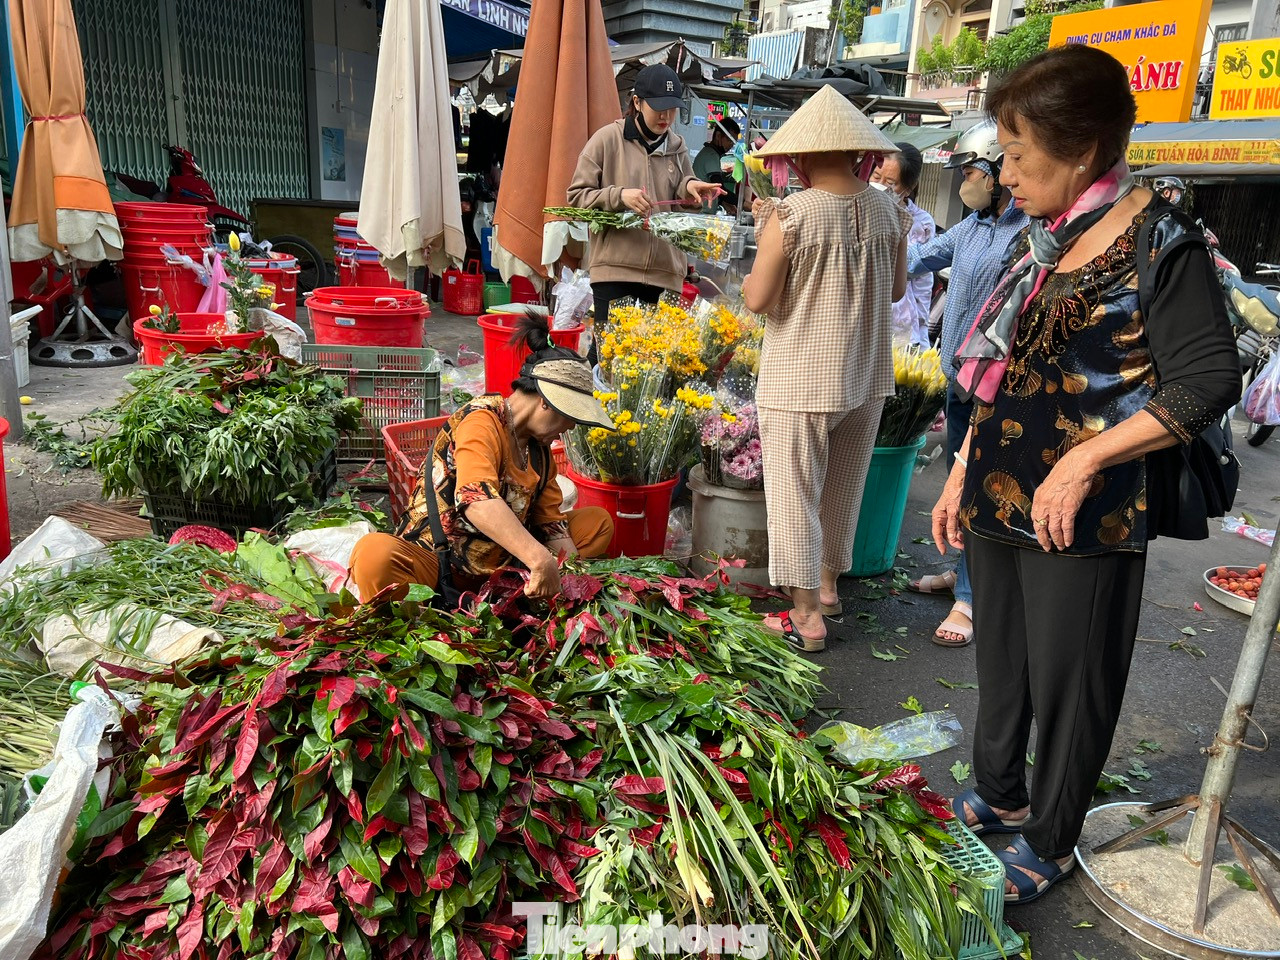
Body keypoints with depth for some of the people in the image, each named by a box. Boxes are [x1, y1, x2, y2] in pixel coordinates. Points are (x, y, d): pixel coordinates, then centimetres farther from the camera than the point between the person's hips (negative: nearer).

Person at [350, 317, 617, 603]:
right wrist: (539, 559, -46)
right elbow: (477, 499, -37)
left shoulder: (538, 445, 10)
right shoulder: (481, 422, -18)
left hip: (501, 564, 8)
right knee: (375, 555, -38)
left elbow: (549, 518, 10)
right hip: (437, 563, -8)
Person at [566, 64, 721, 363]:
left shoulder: (676, 146, 14)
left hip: (665, 272, 4)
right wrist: (619, 195, -16)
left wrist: (689, 186, -5)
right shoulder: (608, 139, 1)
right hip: (615, 270, -4)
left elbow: (682, 205, 17)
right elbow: (577, 196, -1)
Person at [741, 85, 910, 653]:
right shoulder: (888, 211, -1)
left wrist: (767, 239, 4)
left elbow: (759, 300, -13)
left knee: (796, 493, 6)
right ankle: (827, 584, 39)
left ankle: (806, 617, 14)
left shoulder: (790, 216, -17)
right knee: (843, 488, 21)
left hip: (800, 382, -5)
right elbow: (896, 289, 10)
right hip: (867, 376, 6)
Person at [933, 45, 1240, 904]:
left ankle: (1051, 842, 30)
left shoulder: (1157, 243, -13)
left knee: (1066, 684, 8)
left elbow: (1209, 380, -17)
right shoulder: (1041, 243, 9)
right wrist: (962, 475, 12)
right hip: (998, 501, 7)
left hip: (1083, 518, -7)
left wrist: (1085, 458, -21)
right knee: (1000, 662, 20)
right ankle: (1000, 797, 42)